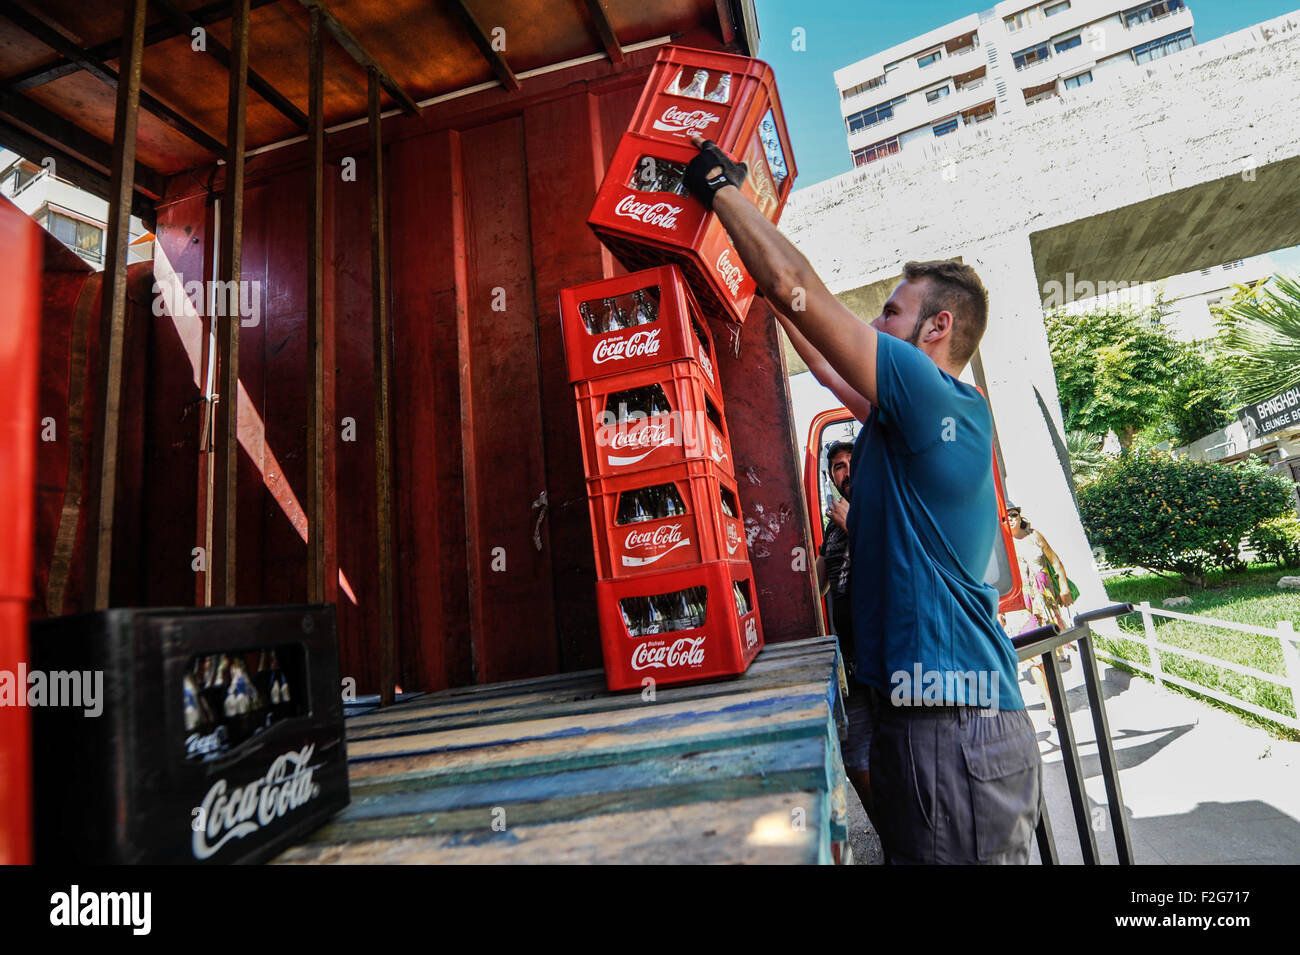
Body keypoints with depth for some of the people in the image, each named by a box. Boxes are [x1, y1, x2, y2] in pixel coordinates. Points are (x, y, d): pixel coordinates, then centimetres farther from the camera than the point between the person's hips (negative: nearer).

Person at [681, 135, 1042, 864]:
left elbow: (799, 285, -13)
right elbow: (830, 365, 24)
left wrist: (720, 185, -1)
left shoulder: (940, 397, -14)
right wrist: (772, 298, 28)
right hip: (935, 714, 9)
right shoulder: (930, 413, 13)